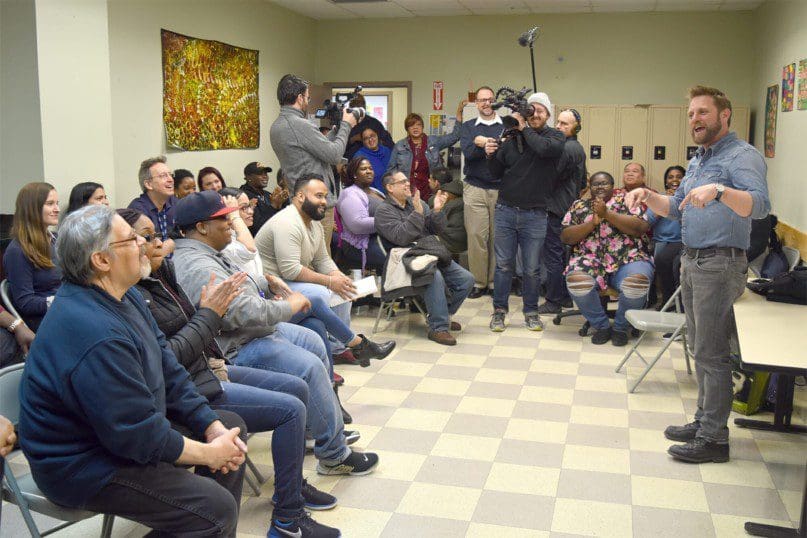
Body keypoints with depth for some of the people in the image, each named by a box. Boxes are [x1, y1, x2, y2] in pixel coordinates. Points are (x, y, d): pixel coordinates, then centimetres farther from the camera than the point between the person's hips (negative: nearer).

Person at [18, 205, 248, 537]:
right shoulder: (97, 334, -32)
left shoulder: (123, 296, 1)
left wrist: (212, 425, -3)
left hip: (125, 428, 10)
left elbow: (168, 369, 4)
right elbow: (140, 437, -28)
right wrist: (209, 454, -15)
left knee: (231, 424, 14)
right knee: (216, 509, -22)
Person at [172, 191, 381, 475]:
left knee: (314, 343, 15)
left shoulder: (205, 254, 9)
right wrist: (292, 305, -18)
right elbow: (246, 312, -32)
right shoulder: (198, 268, -26)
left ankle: (327, 425, 25)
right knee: (310, 367, -20)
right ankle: (334, 455, -8)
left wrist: (268, 285, 8)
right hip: (236, 349, -12)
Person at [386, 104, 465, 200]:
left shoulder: (433, 142, 9)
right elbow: (390, 169, 12)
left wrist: (459, 112, 0)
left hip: (428, 192, 1)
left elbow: (454, 136, 6)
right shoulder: (399, 146, 8)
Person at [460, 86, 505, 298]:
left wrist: (483, 144, -20)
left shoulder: (507, 126, 10)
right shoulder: (468, 127, 13)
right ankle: (478, 282, 4)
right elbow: (468, 152, -4)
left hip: (501, 188, 0)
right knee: (476, 236, -4)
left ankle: (496, 282, 6)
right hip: (475, 188, 0)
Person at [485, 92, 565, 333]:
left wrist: (524, 128, -10)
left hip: (534, 214, -1)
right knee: (504, 265, 6)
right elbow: (497, 173, 13)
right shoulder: (512, 138, 7)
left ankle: (531, 312, 21)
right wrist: (491, 155, -6)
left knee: (532, 268, 6)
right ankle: (499, 311, 16)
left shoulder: (556, 137, 3)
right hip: (505, 211, 2)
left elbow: (545, 149, -21)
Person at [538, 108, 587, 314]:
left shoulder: (565, 148, -16)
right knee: (564, 254, 16)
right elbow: (583, 182, 24)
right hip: (571, 209, 10)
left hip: (556, 210, -10)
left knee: (552, 256, -6)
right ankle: (566, 296, 23)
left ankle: (553, 301, -2)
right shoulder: (579, 148, 17)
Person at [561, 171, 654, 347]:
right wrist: (593, 222, -6)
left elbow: (641, 228, -3)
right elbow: (565, 237, 7)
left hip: (628, 260, -1)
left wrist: (607, 213, -8)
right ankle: (601, 326, -8)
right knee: (576, 281, -33)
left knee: (637, 283, -34)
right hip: (590, 260, 1)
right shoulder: (579, 206, 19)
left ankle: (620, 327, -5)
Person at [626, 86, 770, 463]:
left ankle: (714, 439, 4)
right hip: (692, 262, 9)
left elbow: (760, 205, -27)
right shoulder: (698, 160, 18)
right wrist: (648, 196, 4)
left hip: (720, 265, -9)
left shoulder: (741, 156, -12)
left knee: (711, 354, -5)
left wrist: (719, 191, -44)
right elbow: (676, 208, 22)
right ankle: (704, 421, 26)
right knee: (700, 349, 15)